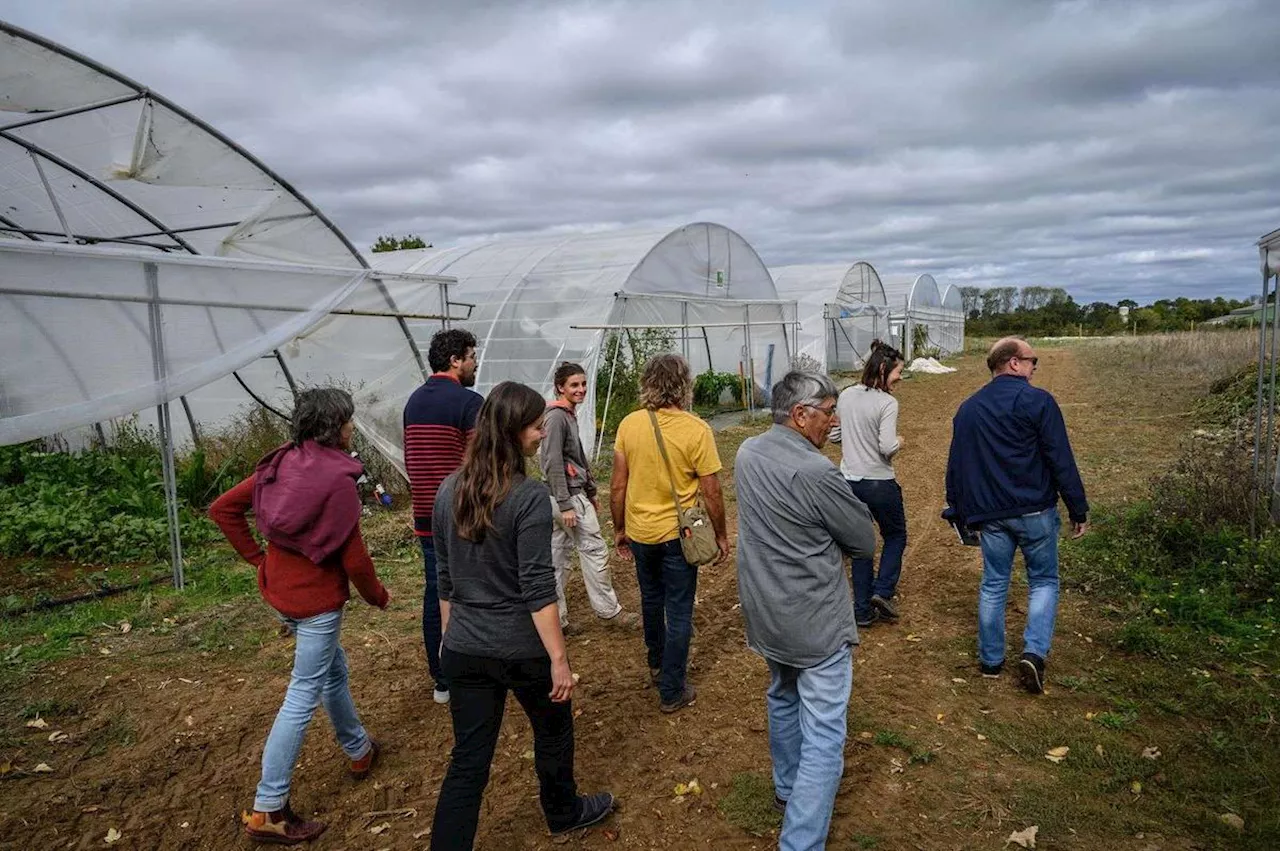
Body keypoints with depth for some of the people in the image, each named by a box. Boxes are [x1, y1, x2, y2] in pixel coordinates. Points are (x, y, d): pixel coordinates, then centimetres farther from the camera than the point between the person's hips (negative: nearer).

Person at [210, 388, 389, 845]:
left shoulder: (281, 464, -1)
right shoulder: (337, 480, -22)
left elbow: (222, 508, 4)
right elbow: (353, 557, -18)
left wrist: (257, 556, 9)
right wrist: (378, 595, -1)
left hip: (281, 586, 8)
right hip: (317, 598, -8)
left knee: (333, 670, 25)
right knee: (303, 696, 1)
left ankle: (359, 750, 44)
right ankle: (268, 810, 8)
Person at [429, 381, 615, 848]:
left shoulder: (449, 491, 0)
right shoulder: (529, 496, -20)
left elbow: (445, 580, 8)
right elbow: (537, 589, -21)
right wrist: (559, 658, -14)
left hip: (464, 650, 5)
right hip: (521, 648, -4)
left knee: (468, 759, 13)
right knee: (553, 730, 22)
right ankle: (564, 813, 46)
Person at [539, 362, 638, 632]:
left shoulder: (569, 414, 13)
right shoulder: (556, 416, -15)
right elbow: (553, 463, -20)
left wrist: (591, 493, 21)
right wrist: (566, 505, -22)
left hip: (574, 493, 9)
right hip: (568, 495, -9)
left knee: (558, 554, 11)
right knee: (594, 550, 0)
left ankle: (556, 617, 17)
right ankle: (608, 610, 11)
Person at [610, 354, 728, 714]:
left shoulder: (629, 424, -8)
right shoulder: (696, 430, -17)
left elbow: (617, 487, -3)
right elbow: (711, 493, -12)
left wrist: (619, 529, 11)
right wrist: (721, 535, 2)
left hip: (639, 532, 4)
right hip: (677, 535, -4)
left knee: (651, 600, 25)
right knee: (678, 612, 10)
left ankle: (657, 665, 47)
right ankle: (672, 691, 20)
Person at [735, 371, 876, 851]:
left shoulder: (747, 453, -1)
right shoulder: (814, 473, -26)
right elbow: (865, 543, -13)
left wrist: (807, 536, 1)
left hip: (764, 611, 9)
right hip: (815, 622, -8)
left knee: (783, 699, 28)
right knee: (823, 736, 0)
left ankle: (788, 788, 47)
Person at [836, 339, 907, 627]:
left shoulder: (845, 396, 2)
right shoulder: (887, 403, -17)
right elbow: (887, 447, -23)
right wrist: (899, 442, -4)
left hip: (850, 482, 5)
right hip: (879, 483, -5)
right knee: (895, 536, 20)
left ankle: (863, 610, 20)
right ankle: (882, 591, 6)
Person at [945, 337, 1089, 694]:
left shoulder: (967, 409, 8)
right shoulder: (1037, 401, -9)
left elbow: (956, 466, 12)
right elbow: (1061, 460, -11)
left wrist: (960, 513, 19)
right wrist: (1078, 509, -4)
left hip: (989, 514, 4)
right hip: (1035, 510, -4)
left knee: (993, 584, 13)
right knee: (1043, 581, 12)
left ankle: (990, 659, 21)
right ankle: (1034, 653, -3)